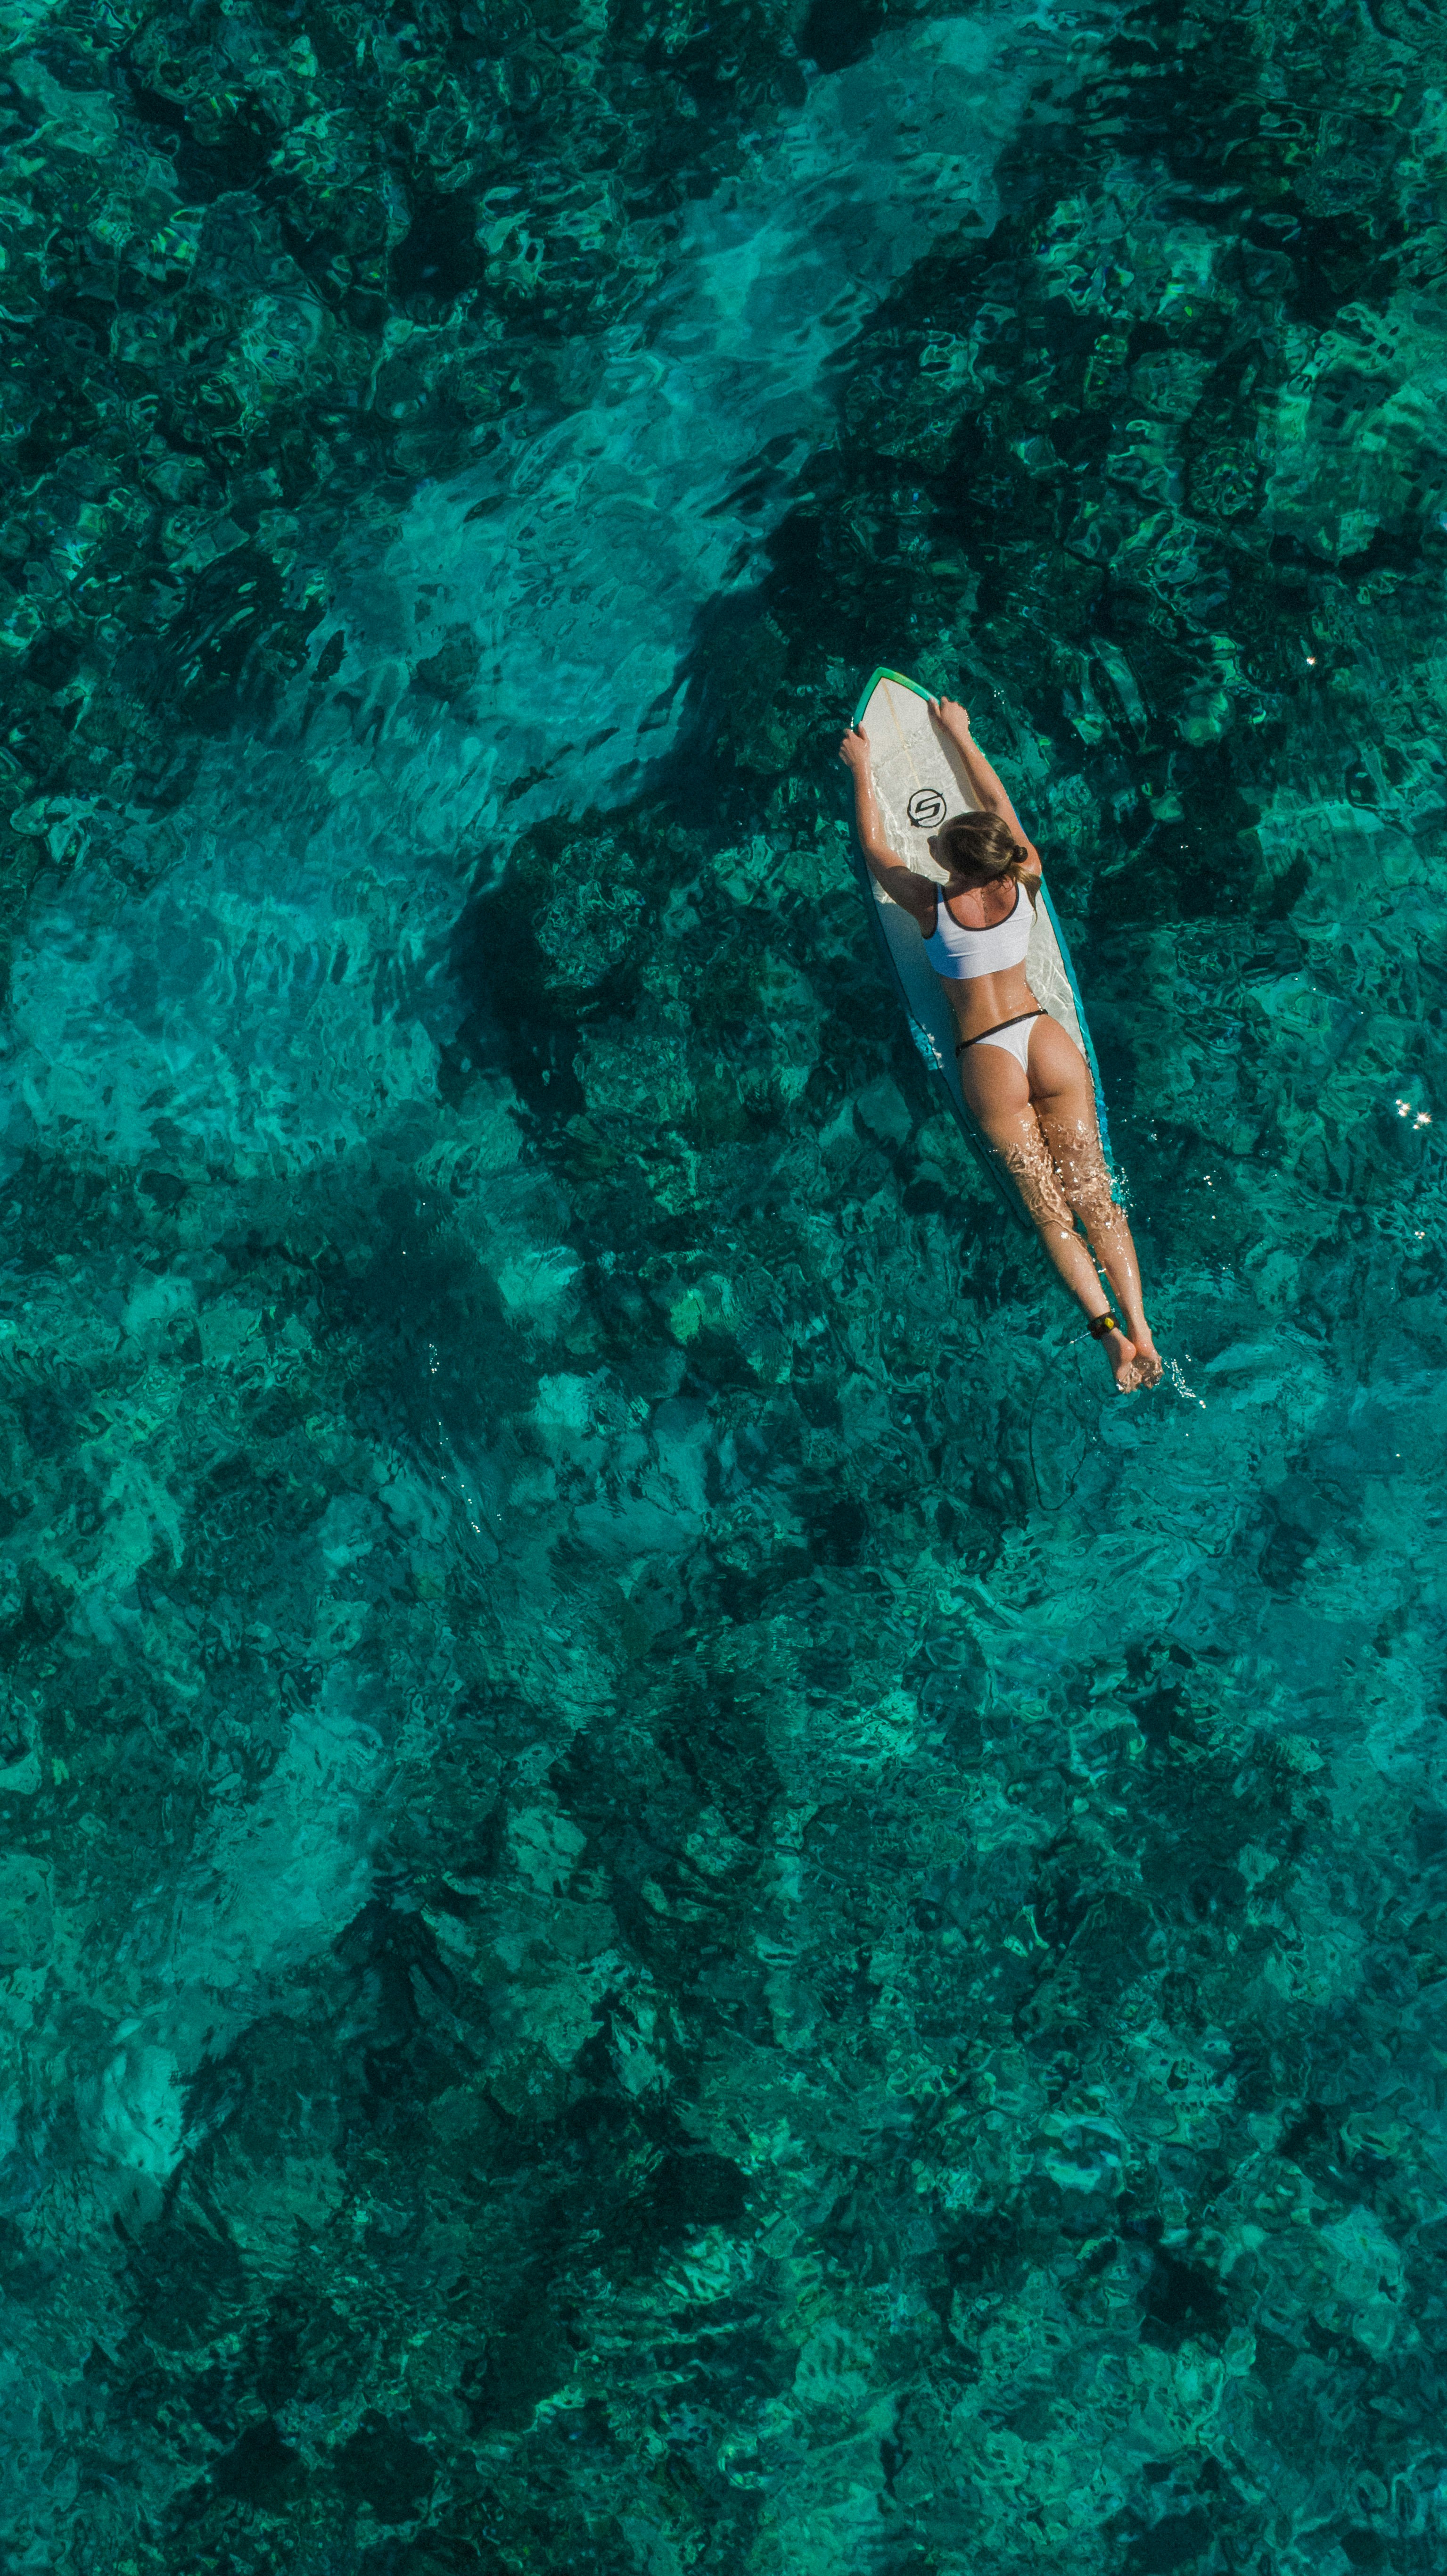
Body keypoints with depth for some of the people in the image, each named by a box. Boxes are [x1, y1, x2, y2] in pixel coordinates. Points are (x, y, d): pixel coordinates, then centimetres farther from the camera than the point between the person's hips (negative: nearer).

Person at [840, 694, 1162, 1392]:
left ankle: (1106, 1327, -16)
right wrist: (960, 734, 27)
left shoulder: (931, 905, -10)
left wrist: (862, 769, 20)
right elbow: (997, 801, 15)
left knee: (1049, 1209, -2)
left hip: (988, 1062, -2)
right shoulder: (1024, 883, -3)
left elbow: (874, 848, 8)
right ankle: (1140, 1327, -8)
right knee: (1095, 1193, 2)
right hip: (1048, 1044, 3)